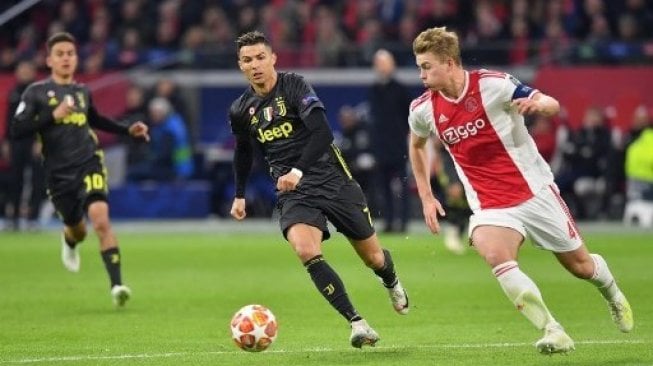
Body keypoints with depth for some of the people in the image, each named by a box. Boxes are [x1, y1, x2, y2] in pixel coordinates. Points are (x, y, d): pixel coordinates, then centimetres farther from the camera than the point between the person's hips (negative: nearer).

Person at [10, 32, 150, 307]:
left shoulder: (82, 92, 12)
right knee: (77, 230, 15)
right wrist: (53, 116, -21)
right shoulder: (36, 93, -2)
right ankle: (70, 241, 56)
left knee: (100, 218, -24)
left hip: (89, 163, 1)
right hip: (58, 173, -1)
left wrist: (128, 130, 23)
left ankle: (116, 285, -27)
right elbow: (16, 130, -13)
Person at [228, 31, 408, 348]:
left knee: (372, 256, 8)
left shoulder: (294, 86, -11)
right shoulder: (241, 110, 4)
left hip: (330, 178, -2)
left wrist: (299, 171, -32)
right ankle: (356, 323, -23)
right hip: (291, 193, 3)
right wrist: (239, 195, 29)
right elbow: (243, 151, 24)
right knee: (305, 251, -28)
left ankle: (392, 284, 47)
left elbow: (322, 132, -23)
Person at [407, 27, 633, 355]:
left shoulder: (491, 84, -16)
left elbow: (553, 106, -12)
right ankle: (553, 332, -26)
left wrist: (538, 104, -36)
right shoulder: (423, 109, -3)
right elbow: (416, 145, 19)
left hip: (534, 190, -2)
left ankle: (613, 296, 46)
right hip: (488, 204, 2)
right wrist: (426, 198, 15)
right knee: (493, 254, -30)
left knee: (580, 266, 9)